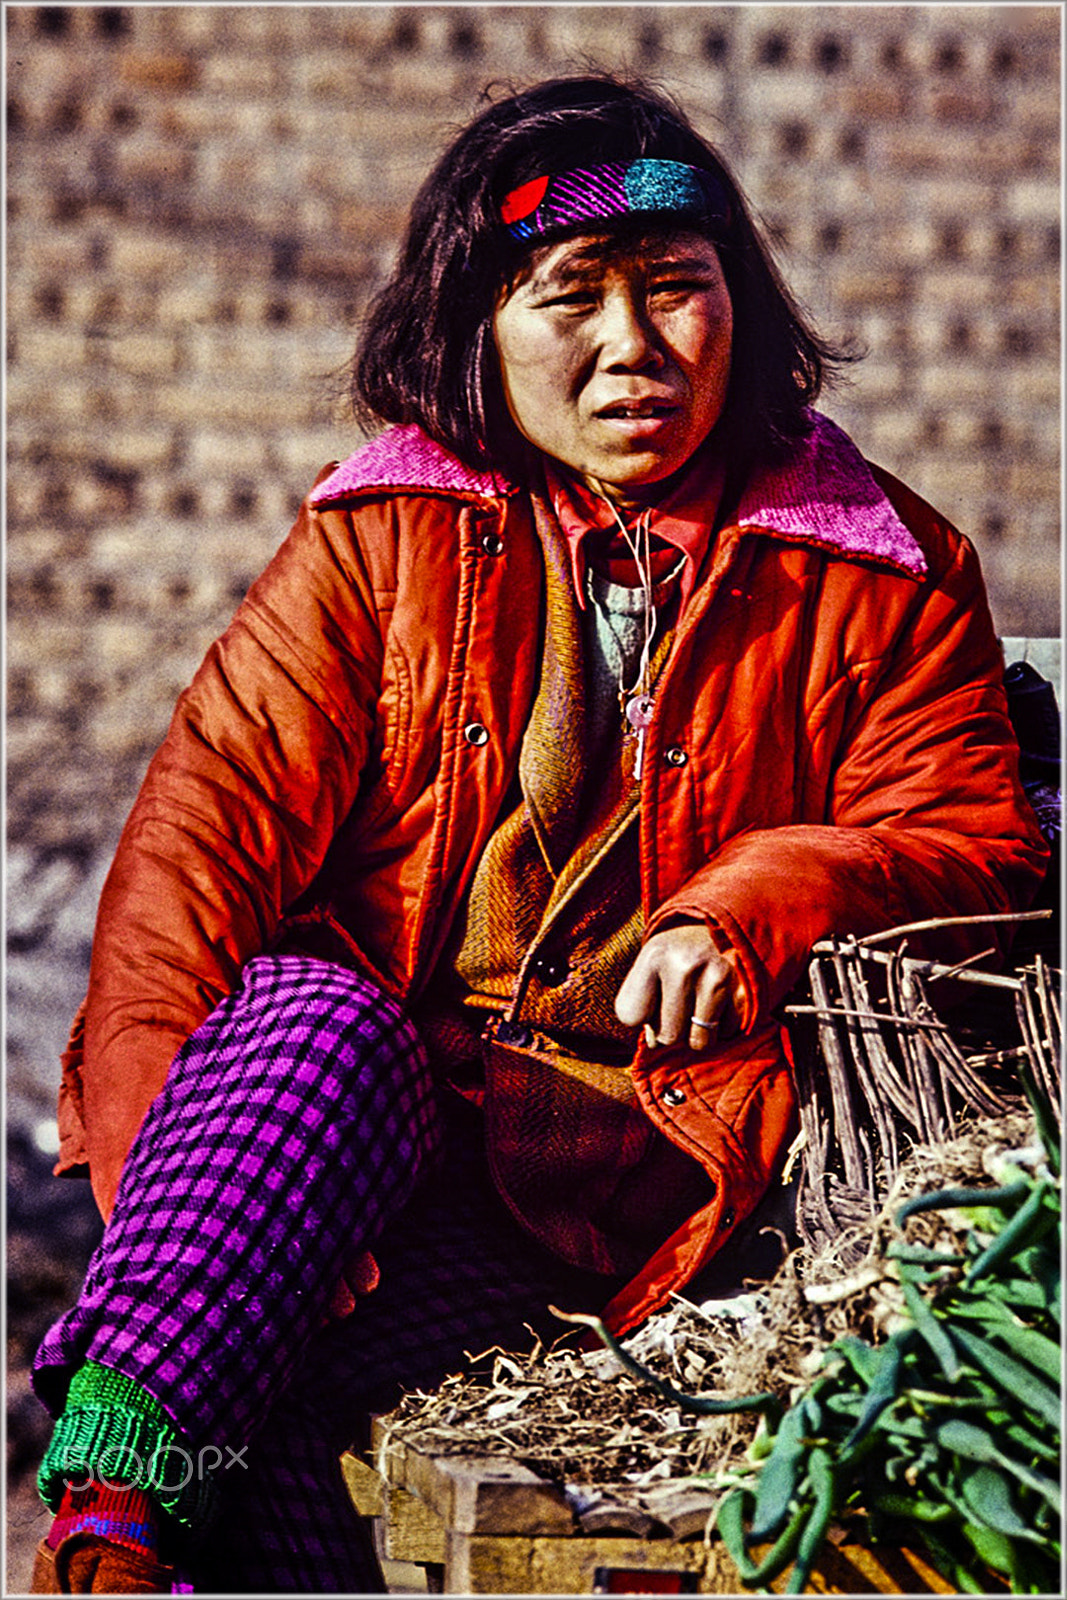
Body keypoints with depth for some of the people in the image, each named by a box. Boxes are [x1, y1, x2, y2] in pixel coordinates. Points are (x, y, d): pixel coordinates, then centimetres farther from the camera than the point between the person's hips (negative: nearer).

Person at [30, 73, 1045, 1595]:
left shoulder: (883, 574, 10)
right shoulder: (382, 538, 9)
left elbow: (973, 840, 8)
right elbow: (215, 811, 1)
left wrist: (753, 908, -14)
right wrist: (157, 1146, -16)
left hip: (637, 1139, -1)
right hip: (358, 1103, 1)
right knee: (318, 1019, -37)